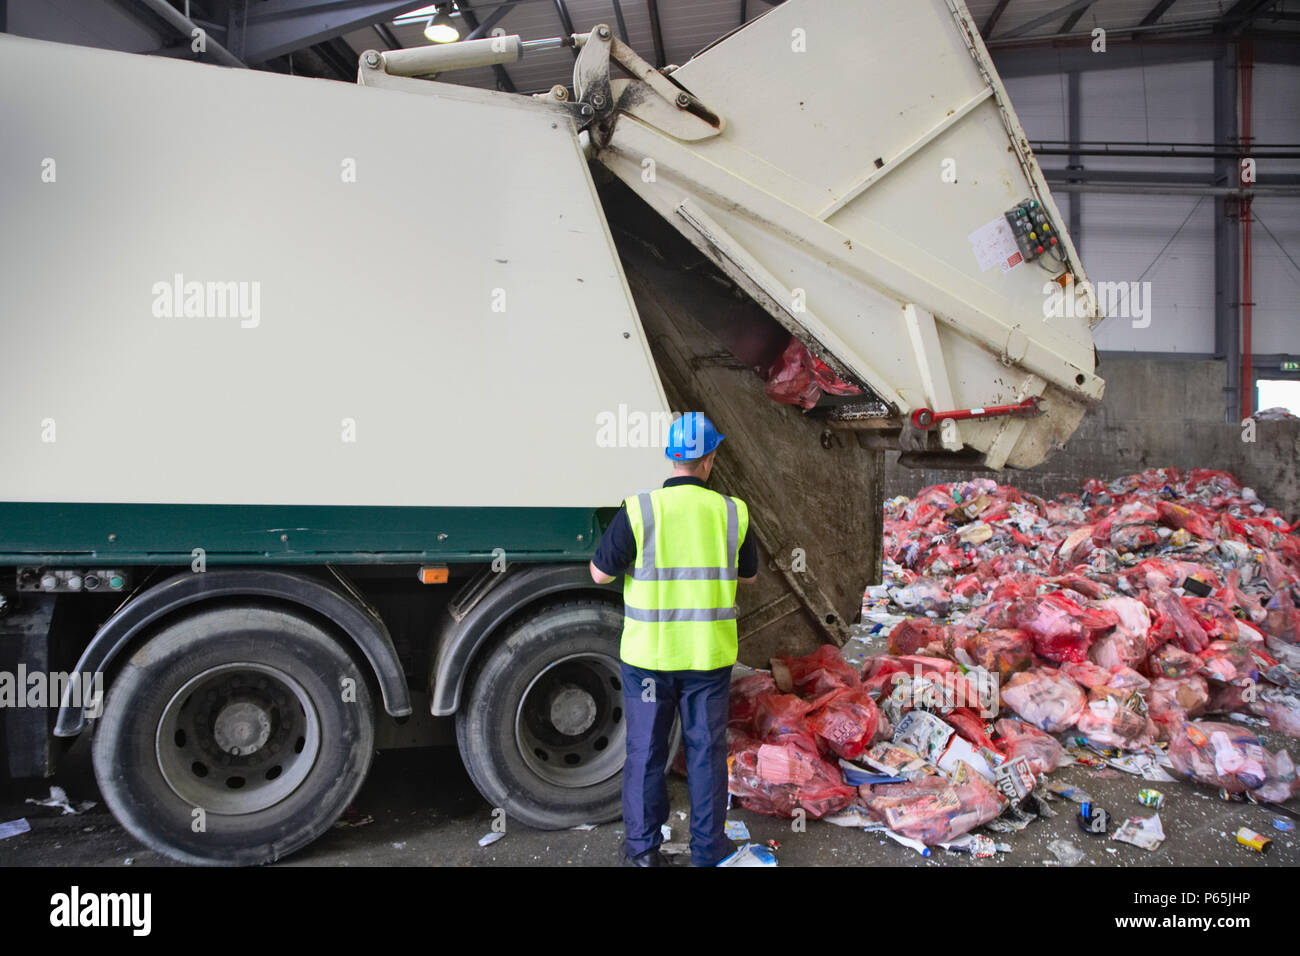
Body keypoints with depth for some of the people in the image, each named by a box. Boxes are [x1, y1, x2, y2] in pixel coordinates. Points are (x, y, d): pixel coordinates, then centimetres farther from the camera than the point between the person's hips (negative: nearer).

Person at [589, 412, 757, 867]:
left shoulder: (639, 511, -14)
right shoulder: (733, 512, -6)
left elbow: (600, 573, -7)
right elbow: (749, 574, 8)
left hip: (649, 653, -1)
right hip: (709, 654, 2)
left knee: (645, 750, 13)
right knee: (707, 750, 15)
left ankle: (642, 847, 27)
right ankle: (709, 849, 27)